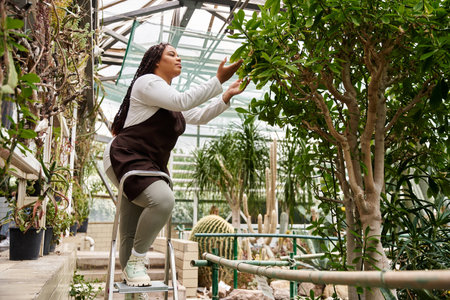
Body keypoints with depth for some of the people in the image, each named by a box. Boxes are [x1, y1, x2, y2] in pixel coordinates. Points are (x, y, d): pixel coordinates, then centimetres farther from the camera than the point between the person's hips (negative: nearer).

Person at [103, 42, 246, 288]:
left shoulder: (171, 96, 23)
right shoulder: (147, 82, -5)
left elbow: (199, 116, 18)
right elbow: (183, 101, -20)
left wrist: (227, 95, 8)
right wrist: (218, 80, -19)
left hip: (151, 165, 9)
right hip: (126, 159, -9)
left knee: (132, 235, 10)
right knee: (163, 200, -32)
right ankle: (137, 259, -14)